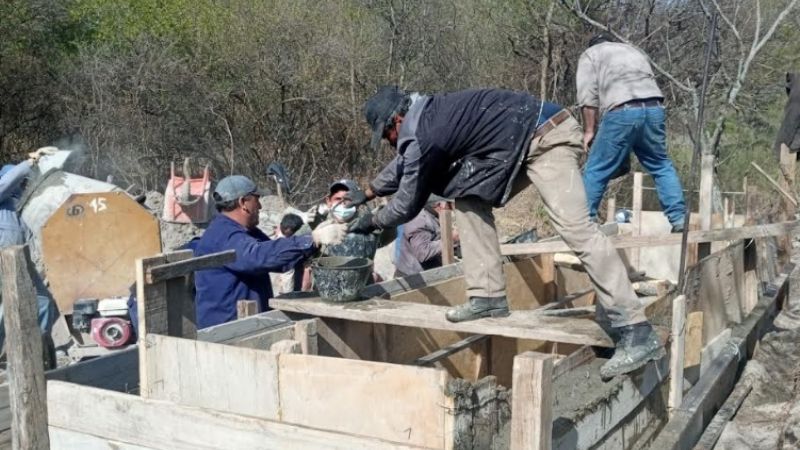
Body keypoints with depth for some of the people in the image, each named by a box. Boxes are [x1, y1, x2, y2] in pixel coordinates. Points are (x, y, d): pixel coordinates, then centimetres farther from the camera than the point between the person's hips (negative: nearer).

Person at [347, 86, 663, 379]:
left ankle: (637, 334, -23)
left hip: (546, 138, -10)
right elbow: (405, 163, 35)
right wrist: (368, 192, 43)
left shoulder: (423, 135, -13)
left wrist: (372, 221, 17)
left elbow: (408, 205, -1)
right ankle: (488, 296, 10)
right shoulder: (428, 114, 15)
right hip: (527, 143, 10)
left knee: (575, 228, -20)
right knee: (469, 199, 11)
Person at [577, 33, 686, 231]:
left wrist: (589, 130, 9)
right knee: (661, 167, 18)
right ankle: (679, 219, 16)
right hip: (654, 109, 4)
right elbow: (648, 84, 25)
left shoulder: (590, 54, 22)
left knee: (596, 171, 4)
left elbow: (588, 96, 7)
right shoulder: (635, 51, 37)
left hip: (621, 112, -4)